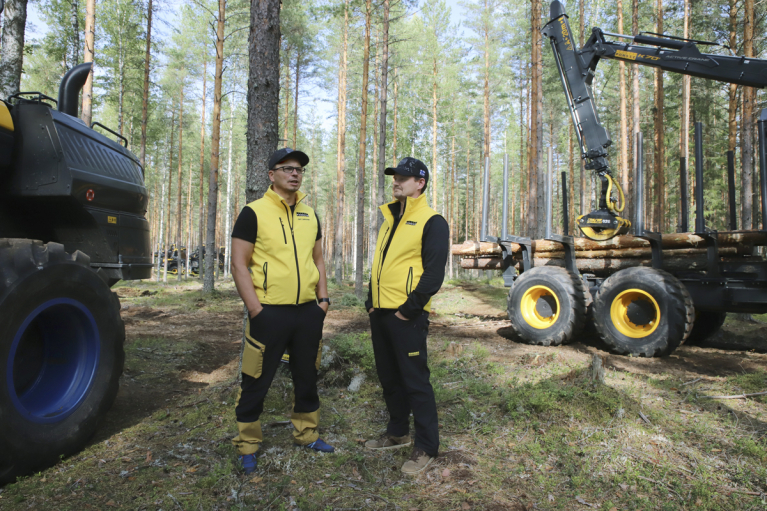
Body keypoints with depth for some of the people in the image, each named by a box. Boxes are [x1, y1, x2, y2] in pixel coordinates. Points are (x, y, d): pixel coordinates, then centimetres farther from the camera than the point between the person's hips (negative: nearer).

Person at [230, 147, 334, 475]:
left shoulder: (310, 215, 11)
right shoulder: (254, 212, -6)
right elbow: (239, 264, -9)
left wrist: (323, 297, 7)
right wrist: (255, 309, -15)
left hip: (308, 312, 6)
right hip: (271, 312, -5)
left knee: (307, 376, 17)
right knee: (256, 382, 4)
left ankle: (306, 434, 34)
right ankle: (247, 446, 21)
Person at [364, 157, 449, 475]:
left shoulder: (432, 222, -8)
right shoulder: (390, 219, 17)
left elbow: (434, 273, -15)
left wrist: (409, 309, -17)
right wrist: (371, 302, 12)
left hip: (406, 317, -8)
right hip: (380, 314, 8)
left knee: (415, 381, -1)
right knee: (389, 378, 17)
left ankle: (426, 448, 13)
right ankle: (397, 433, 34)